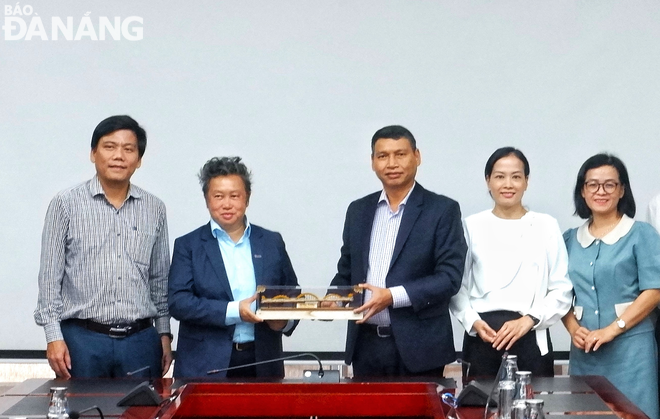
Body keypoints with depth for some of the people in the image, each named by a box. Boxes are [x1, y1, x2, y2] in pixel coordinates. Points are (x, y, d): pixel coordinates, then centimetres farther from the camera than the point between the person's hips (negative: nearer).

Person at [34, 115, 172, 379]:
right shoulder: (66, 205, 0)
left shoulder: (154, 209, 9)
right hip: (82, 338, -2)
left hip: (140, 339, 3)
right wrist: (54, 337, -6)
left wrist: (164, 333, 11)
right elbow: (50, 276, -1)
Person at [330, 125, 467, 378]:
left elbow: (449, 277, -10)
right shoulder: (358, 210, 12)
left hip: (417, 347, -4)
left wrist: (392, 296, -20)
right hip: (366, 345, 4)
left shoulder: (442, 210, -3)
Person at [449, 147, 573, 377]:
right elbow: (457, 285, 7)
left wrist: (529, 320, -9)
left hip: (530, 339, 0)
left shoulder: (546, 226, 3)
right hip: (481, 338, 0)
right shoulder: (471, 226, 5)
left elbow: (562, 289, 2)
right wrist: (473, 321, -8)